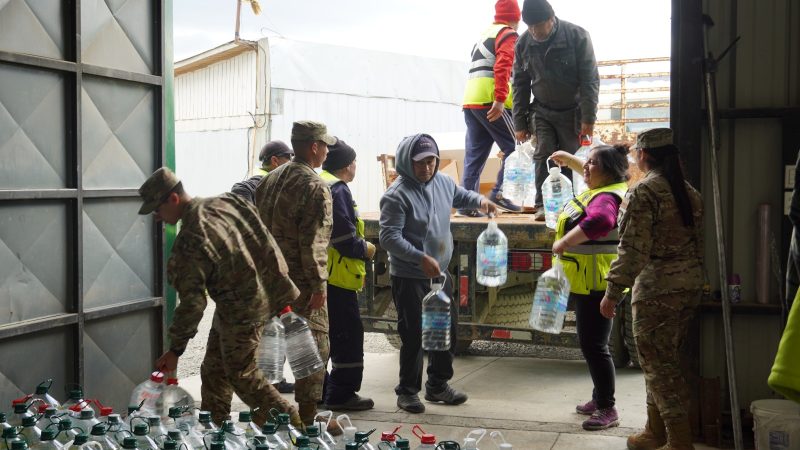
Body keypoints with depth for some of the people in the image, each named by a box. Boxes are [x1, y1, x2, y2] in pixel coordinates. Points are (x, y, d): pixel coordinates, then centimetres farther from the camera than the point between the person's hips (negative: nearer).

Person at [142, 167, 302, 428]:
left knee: (241, 373, 7)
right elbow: (262, 236, 11)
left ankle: (291, 424, 18)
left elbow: (192, 303, -22)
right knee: (213, 370, 17)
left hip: (242, 311, -9)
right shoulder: (224, 202, 2)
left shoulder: (191, 240, -23)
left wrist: (176, 350, -12)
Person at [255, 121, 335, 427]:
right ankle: (306, 418, 7)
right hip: (302, 283, -8)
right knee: (314, 347, 3)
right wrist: (319, 285, -17)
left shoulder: (269, 180, 9)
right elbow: (313, 243, -21)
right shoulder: (315, 188, -15)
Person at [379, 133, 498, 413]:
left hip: (440, 274, 7)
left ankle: (438, 385, 32)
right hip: (409, 278, -7)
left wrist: (480, 201, 3)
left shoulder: (443, 182, 3)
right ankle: (408, 391, 17)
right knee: (413, 336, -1)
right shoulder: (397, 195, -18)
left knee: (447, 329, 15)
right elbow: (389, 237, -23)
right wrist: (421, 258, -32)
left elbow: (461, 196, 25)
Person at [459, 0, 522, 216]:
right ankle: (500, 193, -9)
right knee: (515, 148, -1)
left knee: (474, 155, 6)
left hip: (470, 101, 8)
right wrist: (500, 99, -22)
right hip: (491, 102, -8)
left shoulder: (484, 34, 26)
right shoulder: (508, 35, 0)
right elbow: (503, 67, -15)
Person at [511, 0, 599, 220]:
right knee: (543, 156, -9)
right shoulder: (523, 43, -5)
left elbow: (590, 80, -15)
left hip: (572, 111, -2)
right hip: (542, 111, 2)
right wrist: (520, 123, 0)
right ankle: (543, 206, -5)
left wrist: (588, 118, -18)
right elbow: (520, 85, 2)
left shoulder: (577, 36, -16)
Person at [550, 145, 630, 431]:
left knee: (593, 345, -7)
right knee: (592, 343, 19)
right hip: (586, 282, 11)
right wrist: (569, 159, 35)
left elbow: (598, 221, -43)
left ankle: (608, 409, 2)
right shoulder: (601, 187, 11)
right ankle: (600, 399, 30)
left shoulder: (607, 197, -21)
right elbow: (592, 176, 37)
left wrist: (564, 242, -34)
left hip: (596, 283, -11)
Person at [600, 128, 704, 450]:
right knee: (664, 361, 18)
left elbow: (632, 250, -18)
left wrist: (612, 292, -12)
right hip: (691, 286, 8)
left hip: (657, 289, -8)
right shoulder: (689, 192, 10)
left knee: (659, 365, 0)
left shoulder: (643, 192, -13)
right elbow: (698, 242, 15)